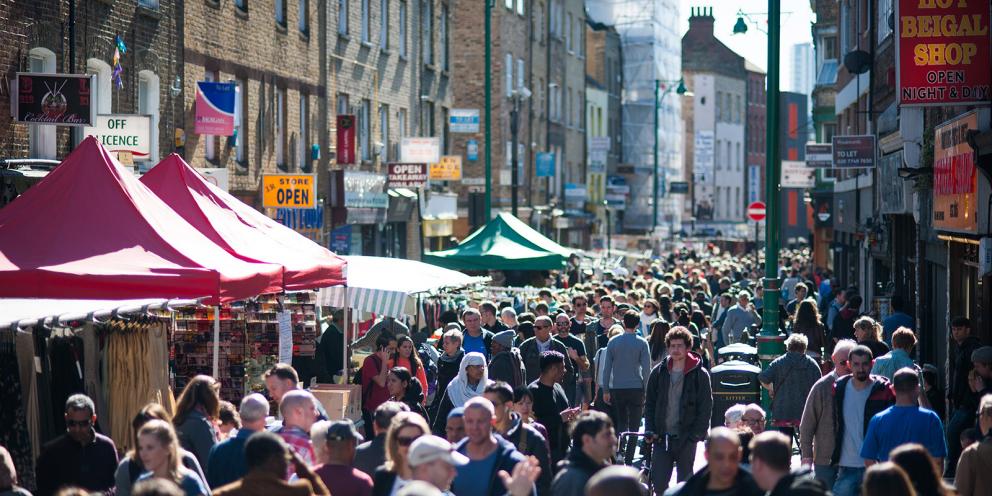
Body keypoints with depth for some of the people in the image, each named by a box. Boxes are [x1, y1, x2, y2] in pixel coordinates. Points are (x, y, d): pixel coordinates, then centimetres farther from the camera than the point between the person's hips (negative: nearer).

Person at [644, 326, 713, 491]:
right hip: (662, 437, 2)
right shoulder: (659, 372, 6)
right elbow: (650, 404, 11)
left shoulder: (700, 375, -3)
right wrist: (650, 430, 1)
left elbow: (706, 408, -3)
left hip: (686, 439, -2)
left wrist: (697, 434, -10)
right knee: (659, 481, -3)